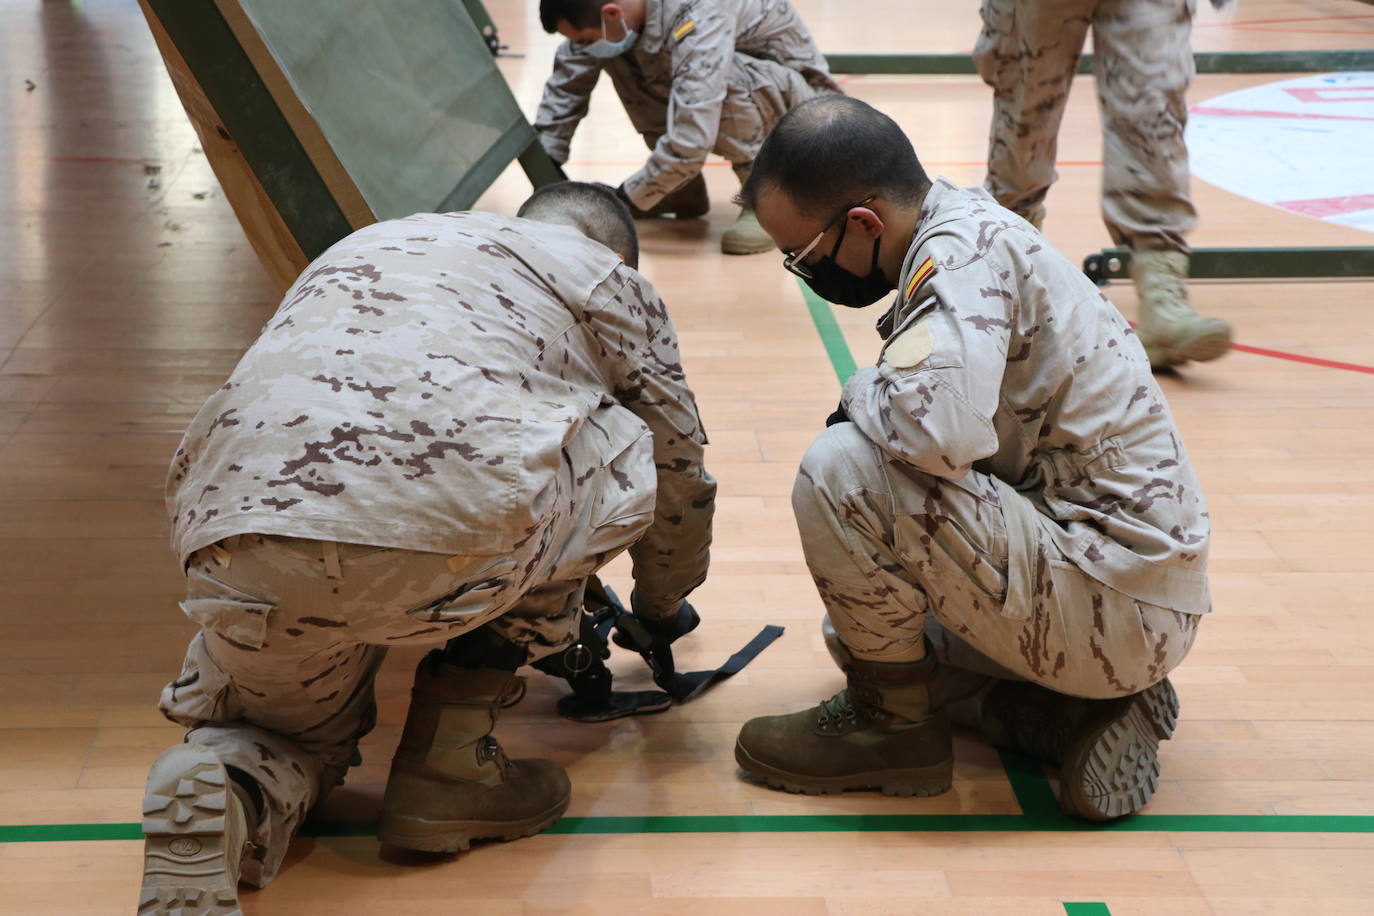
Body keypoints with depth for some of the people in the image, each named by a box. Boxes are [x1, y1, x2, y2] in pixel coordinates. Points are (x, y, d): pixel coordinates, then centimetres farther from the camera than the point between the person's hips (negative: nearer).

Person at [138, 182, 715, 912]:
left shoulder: (361, 248, 38)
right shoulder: (607, 277, 24)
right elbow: (679, 480, 31)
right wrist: (661, 610, 51)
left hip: (234, 538, 5)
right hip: (449, 543, -5)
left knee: (295, 735, 36)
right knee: (616, 442, 26)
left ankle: (217, 789, -2)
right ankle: (447, 763, 19)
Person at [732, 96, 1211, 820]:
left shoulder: (964, 247, -19)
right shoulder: (965, 228, 10)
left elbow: (942, 431, -35)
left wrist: (860, 395, -15)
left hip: (1120, 607, -11)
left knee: (839, 471, -21)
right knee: (859, 619, 26)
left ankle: (894, 721, -3)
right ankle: (1068, 710, 11)